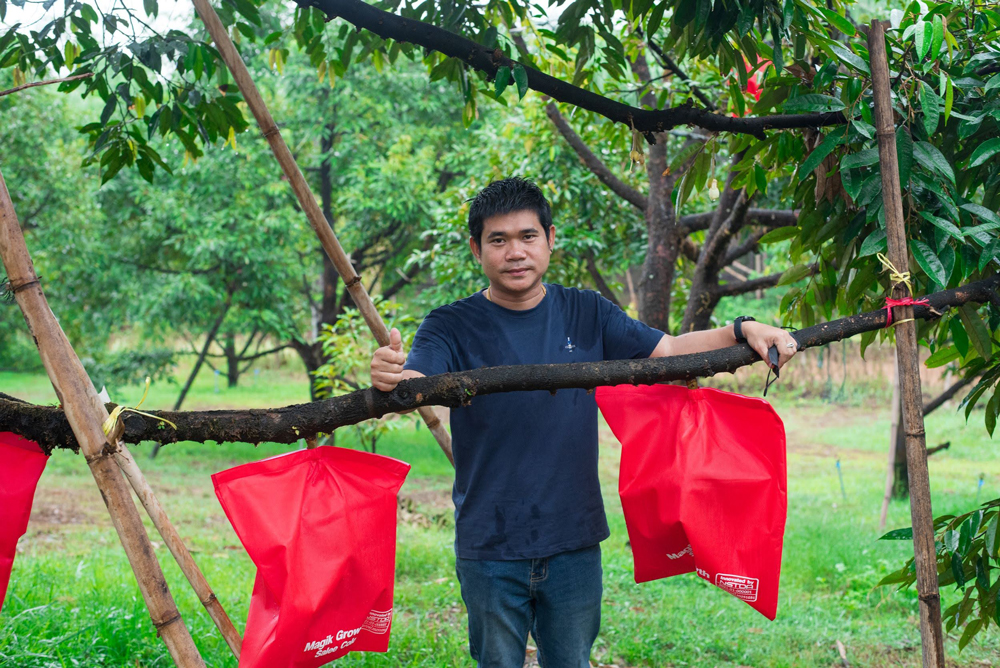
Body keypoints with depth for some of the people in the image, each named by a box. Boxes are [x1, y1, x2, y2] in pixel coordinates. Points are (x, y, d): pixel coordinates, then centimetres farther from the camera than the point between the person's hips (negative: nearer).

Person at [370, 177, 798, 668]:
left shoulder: (586, 315, 4)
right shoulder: (452, 328, -7)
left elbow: (668, 351, 4)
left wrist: (742, 332, -11)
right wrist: (389, 375, -47)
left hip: (574, 540, 3)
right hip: (490, 547, -3)